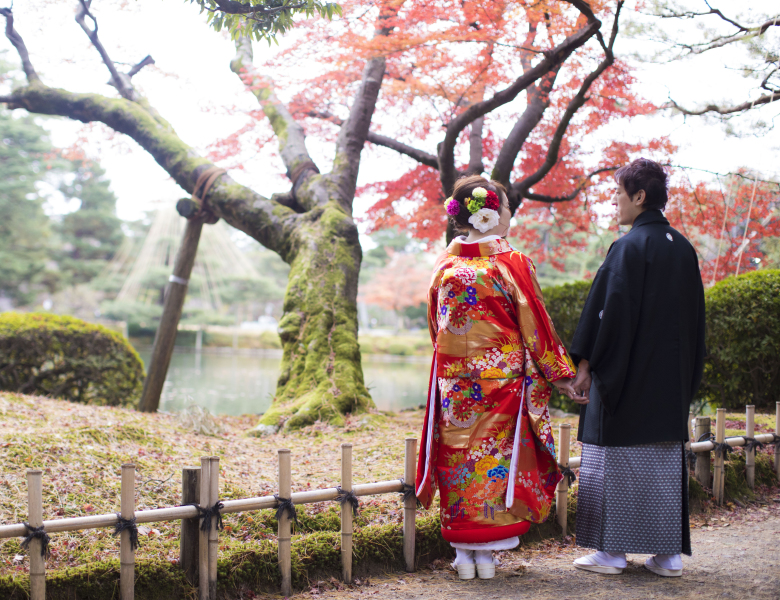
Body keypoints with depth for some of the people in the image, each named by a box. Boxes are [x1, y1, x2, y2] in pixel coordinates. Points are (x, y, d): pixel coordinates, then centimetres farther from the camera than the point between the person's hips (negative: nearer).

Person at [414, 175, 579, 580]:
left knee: (459, 454, 8)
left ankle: (463, 552, 13)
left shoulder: (445, 266, 2)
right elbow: (534, 325, -5)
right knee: (496, 456, 6)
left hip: (454, 380, 3)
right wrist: (560, 375, 5)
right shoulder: (513, 264, -10)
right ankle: (487, 551, 9)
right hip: (501, 378, -3)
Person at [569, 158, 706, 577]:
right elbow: (695, 319, 15)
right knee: (664, 462, 9)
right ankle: (668, 554, 12)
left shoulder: (628, 248, -13)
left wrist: (584, 363, -12)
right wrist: (685, 376, 21)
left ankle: (612, 551, 6)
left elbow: (608, 308, -17)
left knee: (616, 461, 1)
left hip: (626, 372, -7)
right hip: (672, 379, 7)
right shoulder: (683, 249, 10)